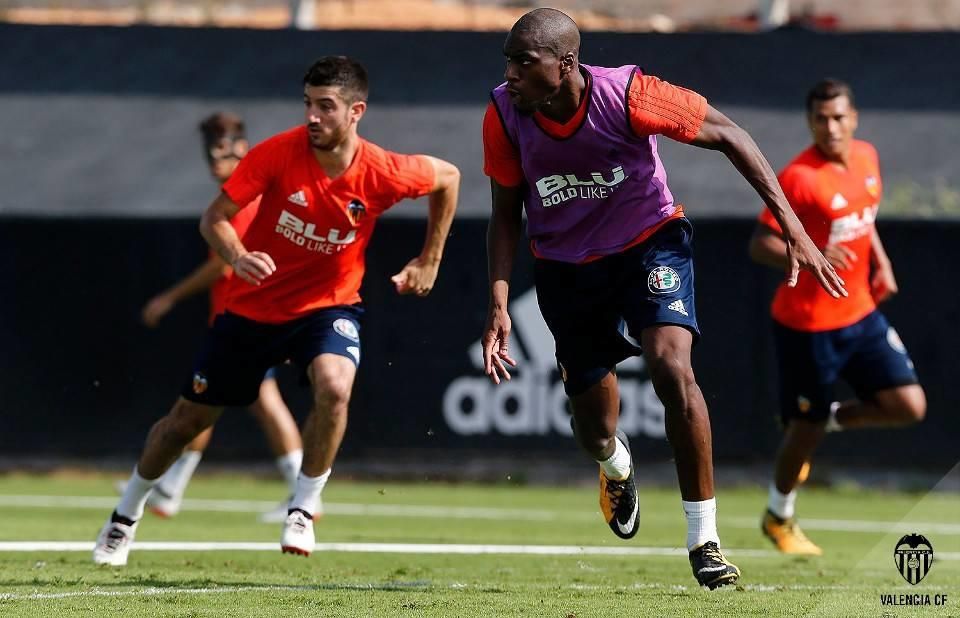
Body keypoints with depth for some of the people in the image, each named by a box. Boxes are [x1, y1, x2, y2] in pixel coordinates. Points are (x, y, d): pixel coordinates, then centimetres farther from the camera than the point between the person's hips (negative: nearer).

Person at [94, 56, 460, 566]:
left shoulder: (383, 173, -19)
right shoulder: (277, 153, -21)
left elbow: (447, 177, 1)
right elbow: (214, 218, -16)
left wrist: (428, 262, 3)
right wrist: (237, 258, -37)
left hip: (328, 306, -1)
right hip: (252, 307, 1)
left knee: (334, 387, -33)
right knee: (190, 417, 10)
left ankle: (303, 510, -12)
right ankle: (126, 515, 35)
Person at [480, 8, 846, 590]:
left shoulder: (626, 94, -27)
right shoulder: (504, 116, -19)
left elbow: (726, 134, -16)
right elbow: (507, 215, -4)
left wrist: (792, 227, -19)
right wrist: (499, 304, -16)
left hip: (649, 242, -3)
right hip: (564, 268, 3)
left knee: (672, 366, -28)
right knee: (595, 430, 9)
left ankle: (704, 539, -17)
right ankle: (616, 465, 53)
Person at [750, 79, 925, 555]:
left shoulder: (866, 157, 3)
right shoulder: (799, 177, -20)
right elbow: (760, 245, -20)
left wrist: (880, 261, 9)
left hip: (861, 314, 7)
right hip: (808, 324, -7)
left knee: (909, 406, -2)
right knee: (806, 426, 5)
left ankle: (824, 421, 24)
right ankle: (778, 517, 30)